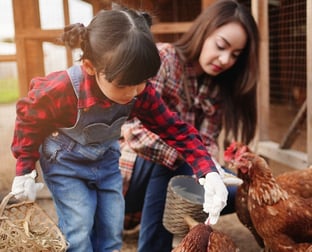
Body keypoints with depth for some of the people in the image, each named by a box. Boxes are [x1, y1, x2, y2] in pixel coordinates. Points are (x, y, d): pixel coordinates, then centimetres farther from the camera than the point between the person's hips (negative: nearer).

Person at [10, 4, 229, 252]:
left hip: (106, 161, 4)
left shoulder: (142, 93, -24)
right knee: (79, 232, -8)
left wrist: (209, 171, -28)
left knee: (112, 231, 9)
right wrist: (25, 171, -9)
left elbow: (177, 130, -17)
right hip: (65, 163, -4)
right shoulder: (59, 90, -34)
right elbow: (28, 121, -14)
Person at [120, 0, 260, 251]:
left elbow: (207, 142, -6)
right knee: (170, 161, -33)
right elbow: (136, 132, -26)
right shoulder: (161, 58, -17)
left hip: (166, 182, 6)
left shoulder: (219, 86, 3)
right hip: (136, 169, -6)